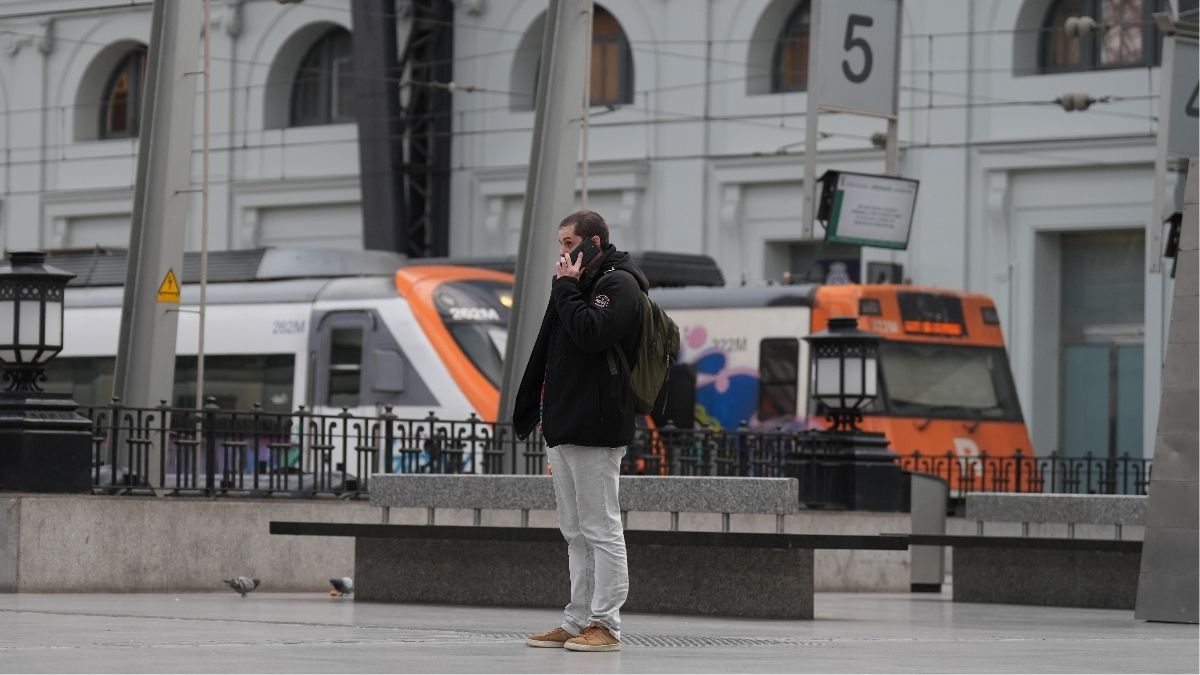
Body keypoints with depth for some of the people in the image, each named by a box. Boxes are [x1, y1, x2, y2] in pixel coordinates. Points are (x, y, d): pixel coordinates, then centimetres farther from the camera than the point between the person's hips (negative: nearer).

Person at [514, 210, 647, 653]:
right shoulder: (583, 283, 20)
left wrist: (566, 288, -11)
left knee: (600, 530, -6)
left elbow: (591, 334, -22)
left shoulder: (619, 283, -6)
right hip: (564, 429, 10)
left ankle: (604, 625, -5)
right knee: (576, 533, 11)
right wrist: (545, 414, 18)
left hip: (595, 429, -9)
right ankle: (578, 623, 15)